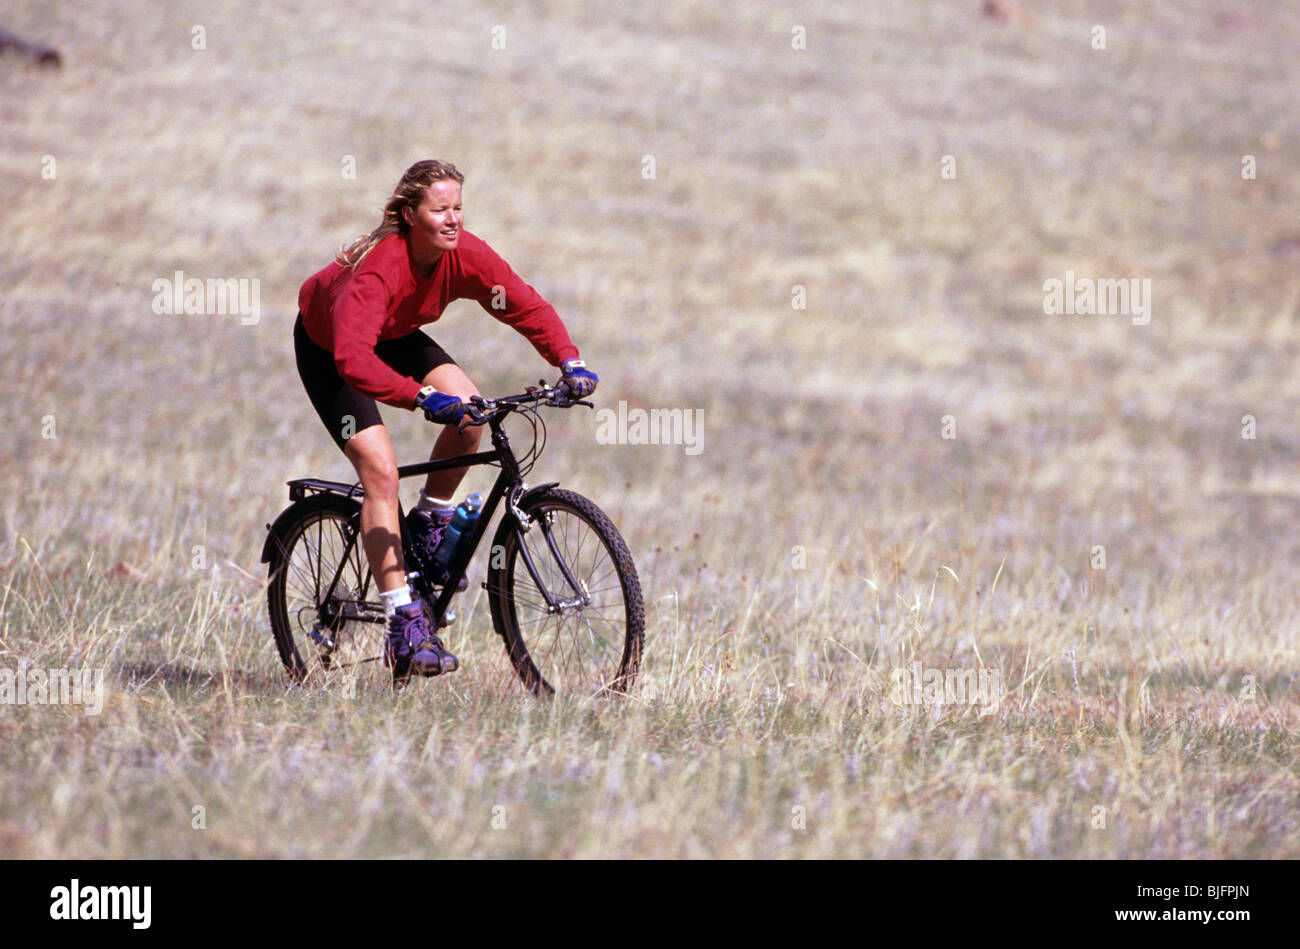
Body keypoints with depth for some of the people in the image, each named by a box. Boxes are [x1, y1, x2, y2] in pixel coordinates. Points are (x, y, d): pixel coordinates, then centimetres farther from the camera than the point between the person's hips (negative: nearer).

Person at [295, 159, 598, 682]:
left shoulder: (467, 255, -23)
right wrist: (422, 396, -60)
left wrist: (569, 362, -31)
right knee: (380, 470, -20)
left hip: (393, 336, 6)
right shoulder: (376, 270, -40)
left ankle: (430, 524, 6)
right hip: (326, 347, -6)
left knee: (470, 410, -20)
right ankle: (404, 626, -22)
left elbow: (527, 305, -14)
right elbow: (352, 359, -51)